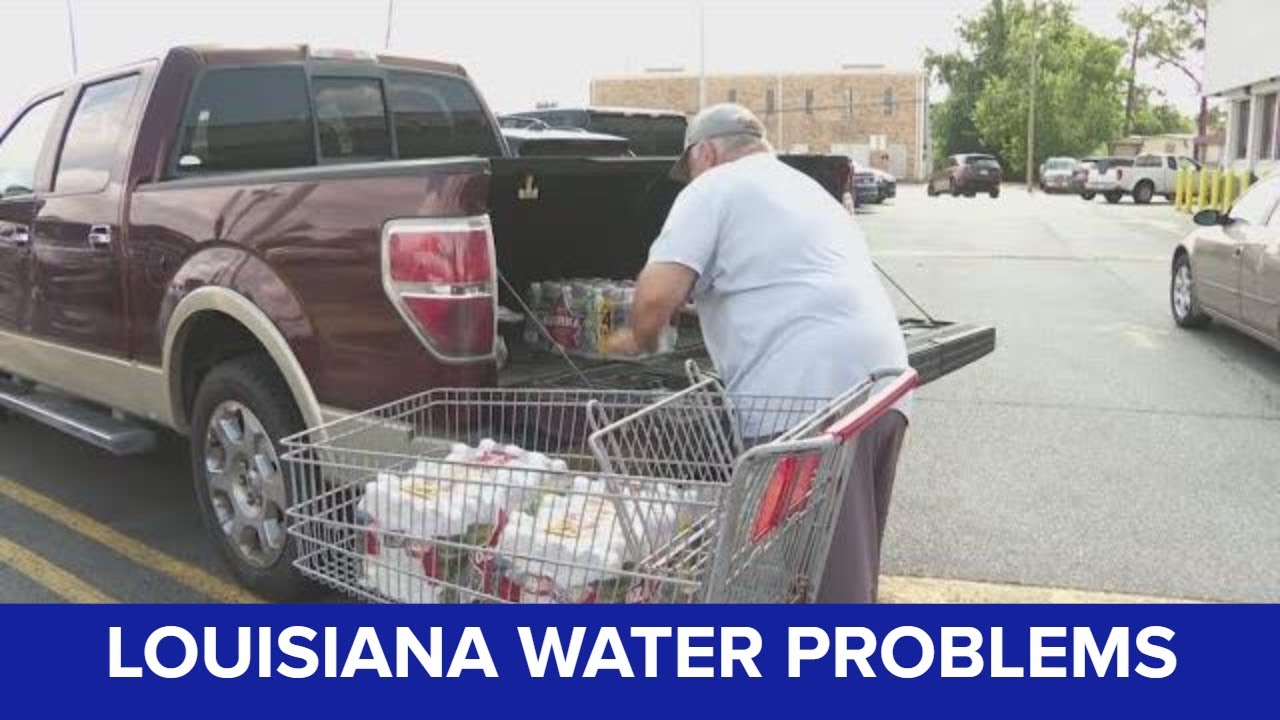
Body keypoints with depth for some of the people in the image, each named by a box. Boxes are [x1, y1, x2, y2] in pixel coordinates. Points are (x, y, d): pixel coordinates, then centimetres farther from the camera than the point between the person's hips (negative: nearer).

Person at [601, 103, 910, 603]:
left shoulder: (715, 187, 5)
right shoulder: (809, 190, 31)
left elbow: (657, 294, -8)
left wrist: (640, 340, 12)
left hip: (806, 393, -9)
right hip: (884, 381, 9)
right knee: (848, 565, 19)